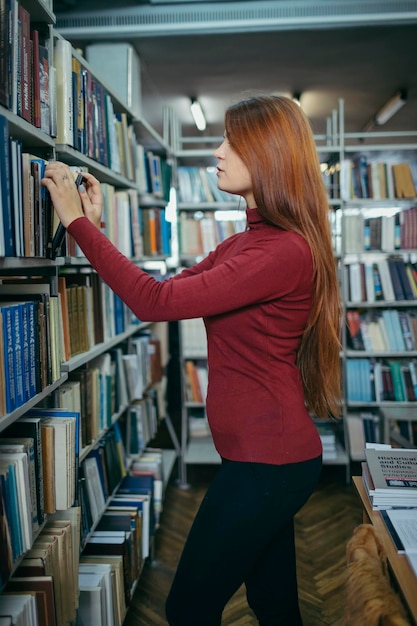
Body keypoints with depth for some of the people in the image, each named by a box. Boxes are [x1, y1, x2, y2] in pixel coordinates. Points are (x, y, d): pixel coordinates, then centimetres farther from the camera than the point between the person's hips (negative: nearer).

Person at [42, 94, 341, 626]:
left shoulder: (285, 251, -21)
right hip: (269, 456, 10)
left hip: (266, 461, -10)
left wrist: (77, 221, -17)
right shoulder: (243, 244, 12)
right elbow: (165, 292, 13)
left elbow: (155, 302, -26)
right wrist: (95, 228, 8)